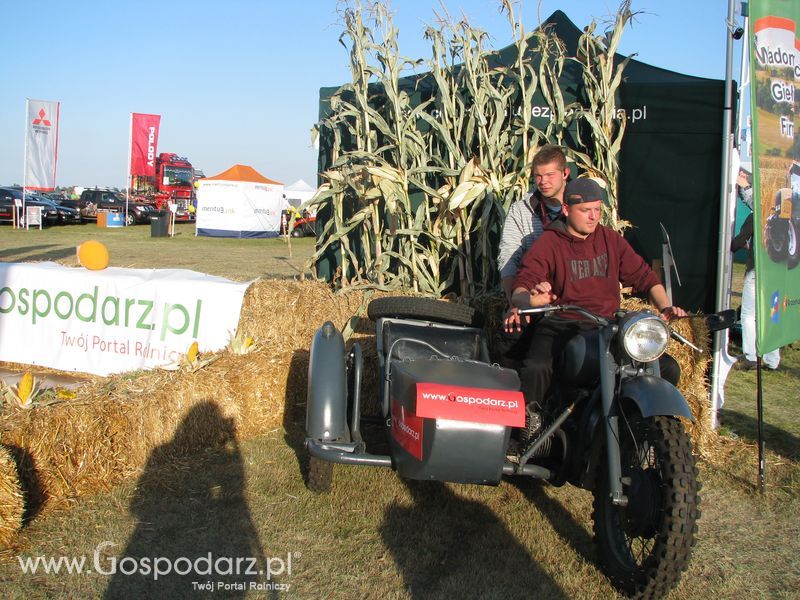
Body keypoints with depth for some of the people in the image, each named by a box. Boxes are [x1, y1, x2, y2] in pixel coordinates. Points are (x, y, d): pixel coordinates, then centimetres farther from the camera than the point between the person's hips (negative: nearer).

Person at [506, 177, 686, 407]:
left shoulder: (611, 239, 14)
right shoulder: (549, 243, 2)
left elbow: (643, 276, 16)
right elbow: (524, 282, -10)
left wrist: (665, 307, -1)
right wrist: (526, 299, -34)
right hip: (561, 326, -4)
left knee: (668, 369, -12)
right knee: (535, 369, -34)